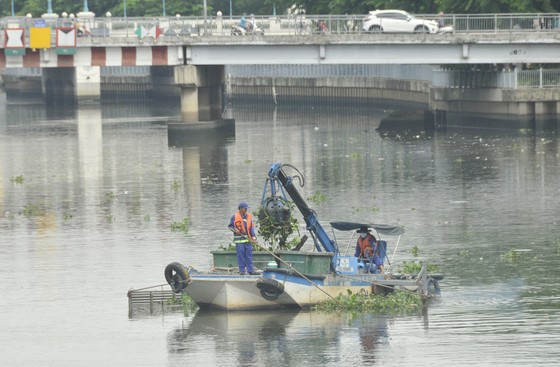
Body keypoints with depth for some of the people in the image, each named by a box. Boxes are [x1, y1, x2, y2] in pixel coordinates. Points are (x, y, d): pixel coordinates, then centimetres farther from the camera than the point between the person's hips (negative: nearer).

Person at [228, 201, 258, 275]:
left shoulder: (249, 216, 11)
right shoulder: (234, 217, 1)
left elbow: (251, 227, 11)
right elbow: (230, 226, 7)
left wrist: (253, 236, 0)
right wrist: (235, 230, -13)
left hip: (248, 239, 3)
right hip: (239, 239, -3)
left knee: (249, 255, 2)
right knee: (241, 255, -3)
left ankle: (250, 270, 5)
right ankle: (242, 270, 2)